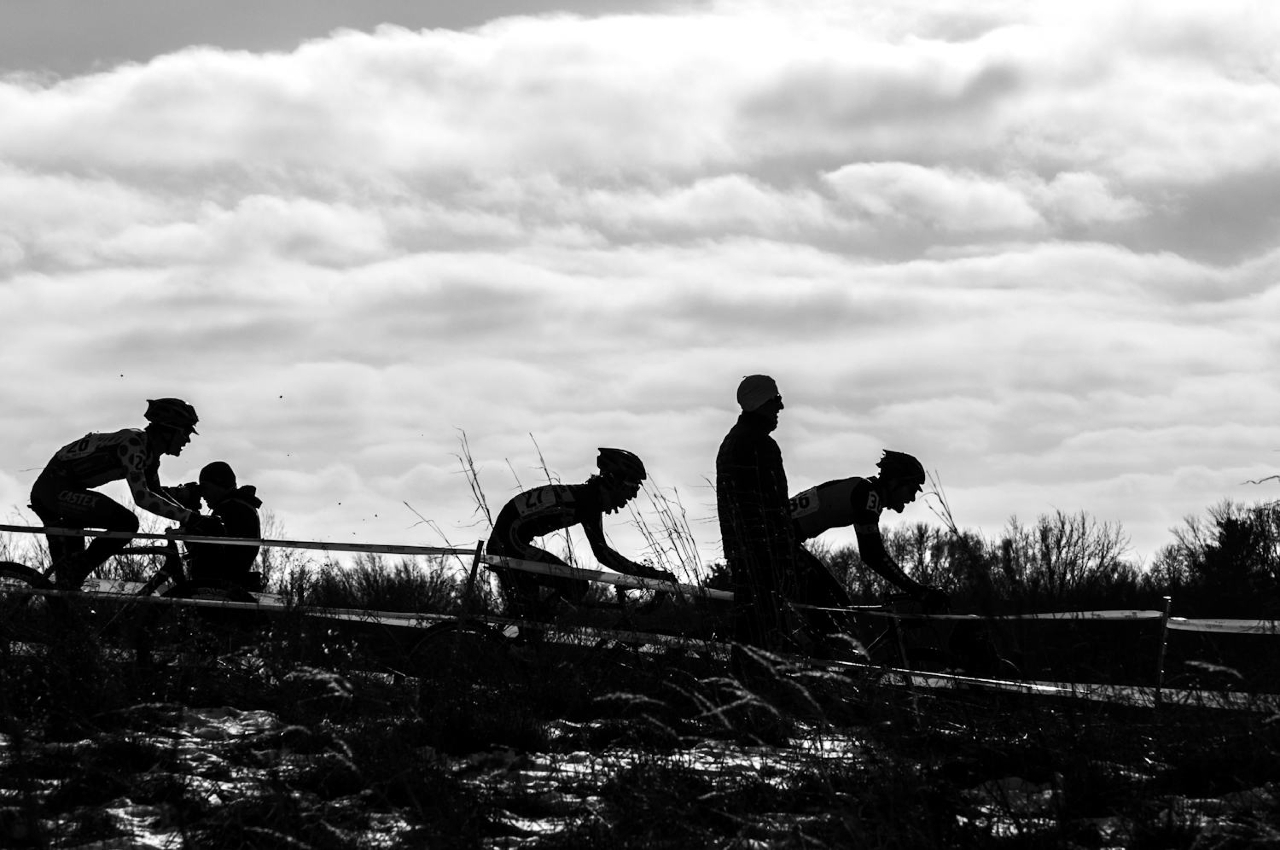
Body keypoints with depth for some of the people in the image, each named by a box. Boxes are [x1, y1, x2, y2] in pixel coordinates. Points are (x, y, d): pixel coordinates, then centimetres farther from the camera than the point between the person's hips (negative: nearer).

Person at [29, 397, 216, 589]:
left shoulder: (150, 451, 8)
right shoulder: (132, 443, -22)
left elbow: (155, 492, 23)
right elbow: (141, 497, -31)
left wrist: (189, 516, 10)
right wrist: (188, 517, -29)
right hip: (58, 489, -10)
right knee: (126, 523, -20)